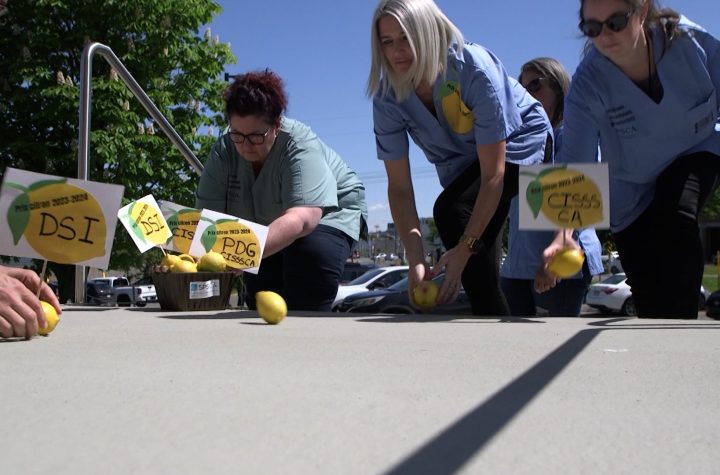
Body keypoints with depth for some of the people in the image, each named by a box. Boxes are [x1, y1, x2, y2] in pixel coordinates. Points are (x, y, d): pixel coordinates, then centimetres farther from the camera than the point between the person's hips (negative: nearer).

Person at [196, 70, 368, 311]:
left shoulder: (302, 147, -35)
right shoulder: (223, 153, -21)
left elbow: (301, 218, -48)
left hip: (330, 213, -4)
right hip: (265, 221, 5)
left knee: (312, 253, -34)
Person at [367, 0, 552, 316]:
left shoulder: (475, 70, -32)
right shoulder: (387, 96, -20)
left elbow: (493, 174, -31)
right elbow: (399, 186, -20)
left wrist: (464, 248, -35)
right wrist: (415, 260, -30)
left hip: (519, 145, -5)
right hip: (461, 165, 6)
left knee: (450, 211, -27)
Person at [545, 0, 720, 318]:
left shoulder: (688, 39, -24)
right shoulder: (587, 86, -28)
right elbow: (573, 164, -35)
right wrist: (564, 233, -50)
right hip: (633, 187, 0)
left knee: (676, 219, -32)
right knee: (649, 296, -1)